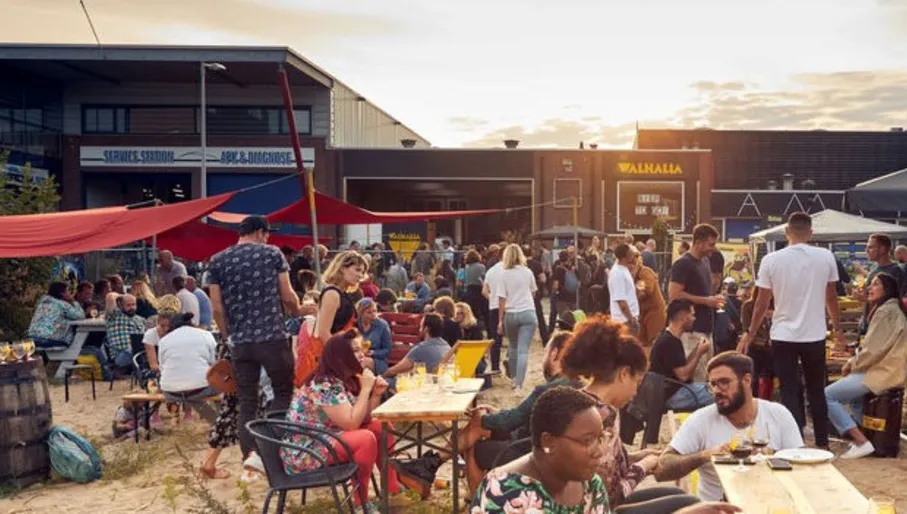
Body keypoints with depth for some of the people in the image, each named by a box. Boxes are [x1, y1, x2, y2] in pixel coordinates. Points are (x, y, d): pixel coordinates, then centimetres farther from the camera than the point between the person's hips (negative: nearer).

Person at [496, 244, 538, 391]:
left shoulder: (504, 274, -4)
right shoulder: (528, 272, 2)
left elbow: (502, 299, -5)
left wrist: (500, 320, 0)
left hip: (511, 314, 0)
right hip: (528, 313, 0)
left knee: (513, 347, 21)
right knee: (523, 350, -4)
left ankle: (513, 377, 32)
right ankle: (518, 383, -12)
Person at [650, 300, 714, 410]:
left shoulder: (671, 339, 13)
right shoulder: (669, 342, -20)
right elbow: (683, 375, -21)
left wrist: (697, 350, 6)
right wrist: (699, 353, -11)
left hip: (677, 389, 11)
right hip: (671, 395, -11)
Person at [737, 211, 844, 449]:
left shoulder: (771, 260, -8)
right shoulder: (826, 257, -3)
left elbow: (762, 302, -3)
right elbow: (831, 297, 7)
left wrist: (749, 334, 8)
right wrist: (837, 328, 21)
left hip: (784, 336, -2)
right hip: (815, 336, 2)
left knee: (790, 392, 5)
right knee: (817, 391, 16)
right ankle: (822, 443, 24)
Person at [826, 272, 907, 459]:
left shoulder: (886, 311, -16)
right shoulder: (892, 309, 17)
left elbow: (874, 350, -21)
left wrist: (853, 365, -5)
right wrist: (853, 363, 6)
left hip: (882, 373, -11)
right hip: (886, 370, 11)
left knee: (827, 396, -14)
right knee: (851, 390, 34)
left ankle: (861, 442, -16)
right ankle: (870, 434, 26)